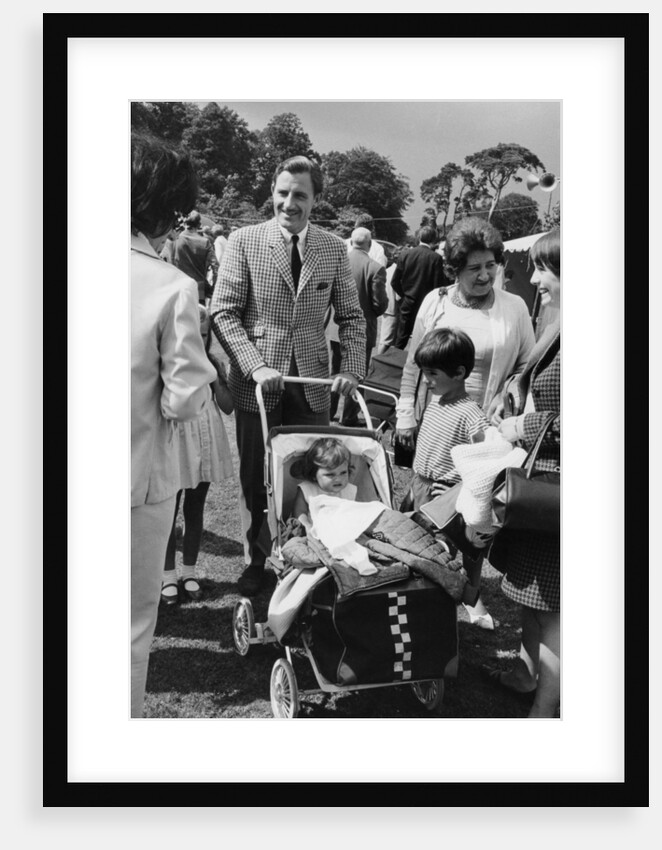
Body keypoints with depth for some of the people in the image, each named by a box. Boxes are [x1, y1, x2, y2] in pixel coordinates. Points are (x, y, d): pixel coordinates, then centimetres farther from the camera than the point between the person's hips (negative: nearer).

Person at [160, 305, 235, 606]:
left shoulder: (212, 364, 2)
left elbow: (228, 407, 1)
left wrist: (215, 378, -12)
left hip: (205, 444, 3)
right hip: (175, 442, -3)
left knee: (195, 509, 13)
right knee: (169, 510, 5)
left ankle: (189, 572, 26)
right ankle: (168, 576, 19)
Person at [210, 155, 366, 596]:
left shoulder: (334, 248, 4)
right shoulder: (245, 240, -3)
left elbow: (352, 317, 8)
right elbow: (224, 312, -6)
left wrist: (352, 369, -7)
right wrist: (256, 366, -17)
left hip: (312, 381, 2)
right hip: (257, 381, -1)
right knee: (256, 476, 9)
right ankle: (257, 559, 27)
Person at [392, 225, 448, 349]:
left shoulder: (406, 254, -4)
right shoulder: (436, 258, -13)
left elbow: (394, 282, -1)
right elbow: (438, 286, -12)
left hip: (407, 305, 3)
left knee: (401, 340, 12)